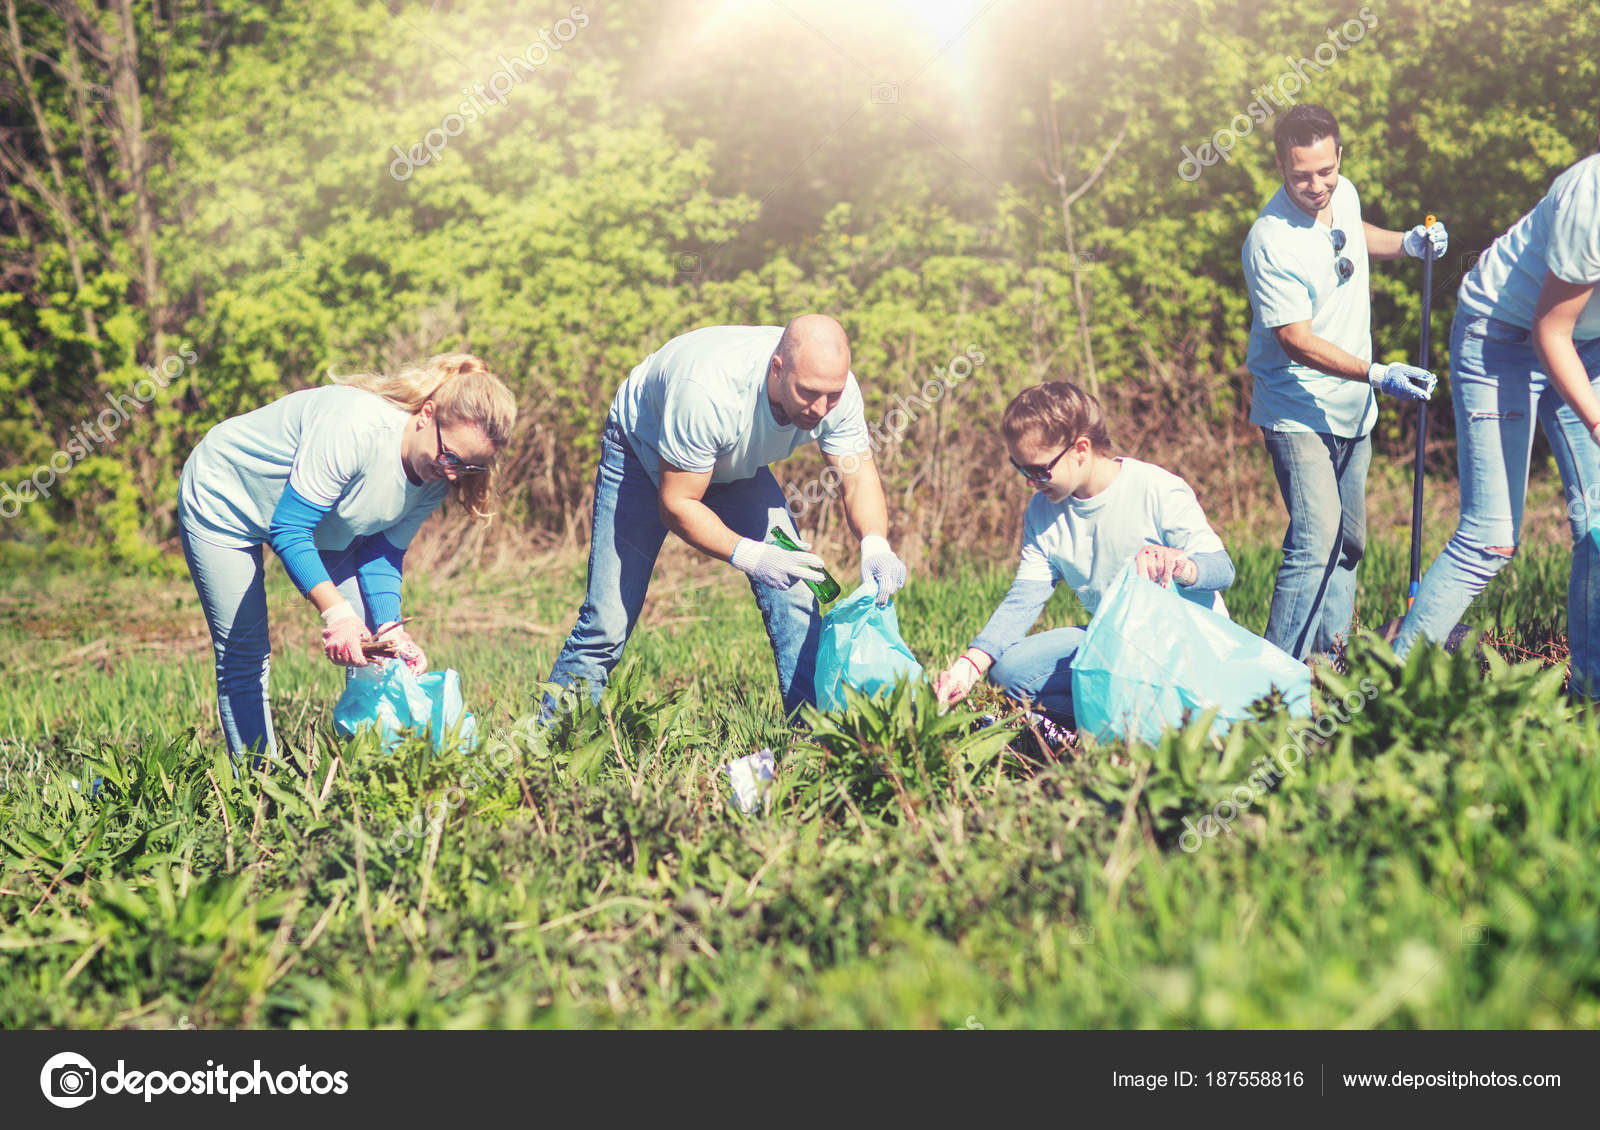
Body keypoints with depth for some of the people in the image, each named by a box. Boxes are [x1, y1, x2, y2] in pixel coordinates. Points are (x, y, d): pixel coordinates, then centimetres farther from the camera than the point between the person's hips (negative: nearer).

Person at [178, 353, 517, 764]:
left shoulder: (437, 477, -16)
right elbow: (289, 529, -37)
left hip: (325, 521, 7)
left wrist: (390, 629, -27)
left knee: (367, 647, -4)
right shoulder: (354, 426, -40)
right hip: (223, 499, -6)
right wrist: (336, 612, -45)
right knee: (244, 658, -6)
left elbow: (382, 551, -10)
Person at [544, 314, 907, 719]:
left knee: (793, 595, -11)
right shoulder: (708, 392, -44)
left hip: (737, 465, 5)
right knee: (606, 622, -9)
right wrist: (749, 556, -46)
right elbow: (675, 505, -34)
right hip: (642, 454, -5)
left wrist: (875, 544, -41)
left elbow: (859, 478, -20)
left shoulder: (837, 388, -29)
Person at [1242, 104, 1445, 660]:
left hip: (1353, 409, 8)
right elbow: (1297, 341, -25)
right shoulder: (1271, 242, -25)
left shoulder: (1344, 194, -1)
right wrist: (1378, 375, -33)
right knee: (1316, 542, -20)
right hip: (1299, 413, -8)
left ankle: (1332, 652, 28)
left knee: (1347, 542, 15)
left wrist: (1405, 242, 7)